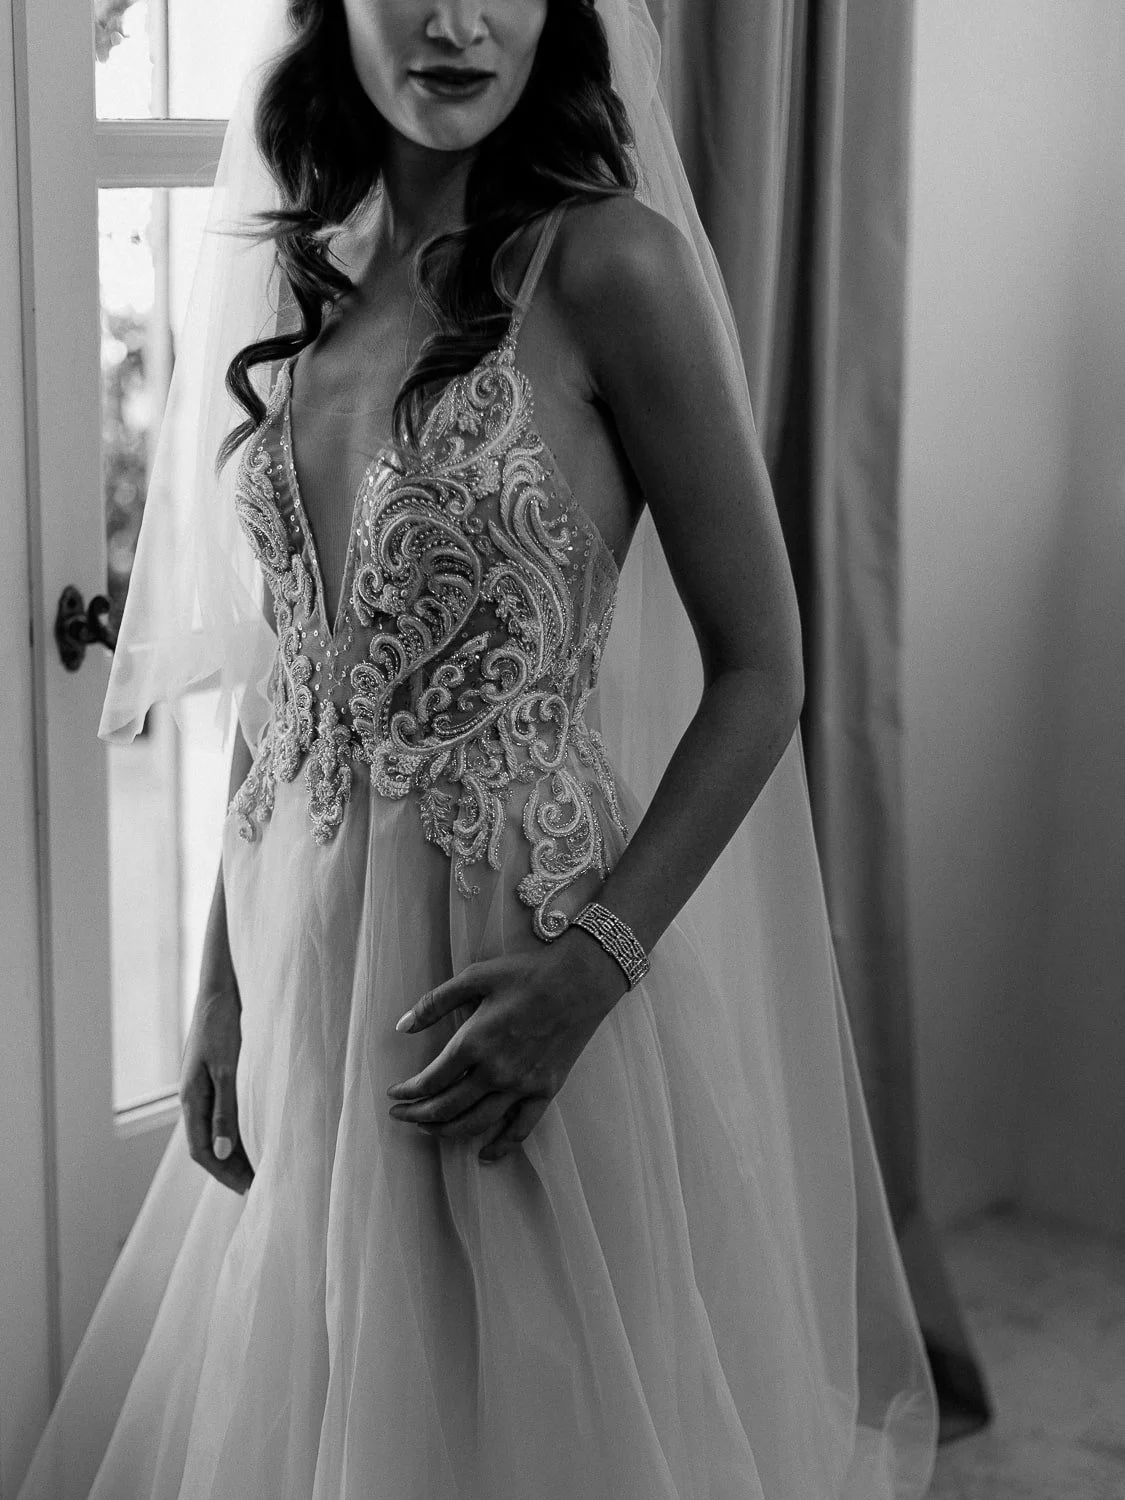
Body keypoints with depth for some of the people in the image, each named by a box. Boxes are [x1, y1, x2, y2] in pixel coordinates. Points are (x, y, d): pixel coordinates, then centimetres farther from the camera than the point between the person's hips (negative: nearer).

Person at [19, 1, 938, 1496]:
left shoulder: (607, 265, -10)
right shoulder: (304, 285, 7)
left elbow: (760, 667, -10)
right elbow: (280, 690, 10)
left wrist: (597, 958, -19)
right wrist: (224, 990, 7)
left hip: (517, 959, -5)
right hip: (316, 958, 5)